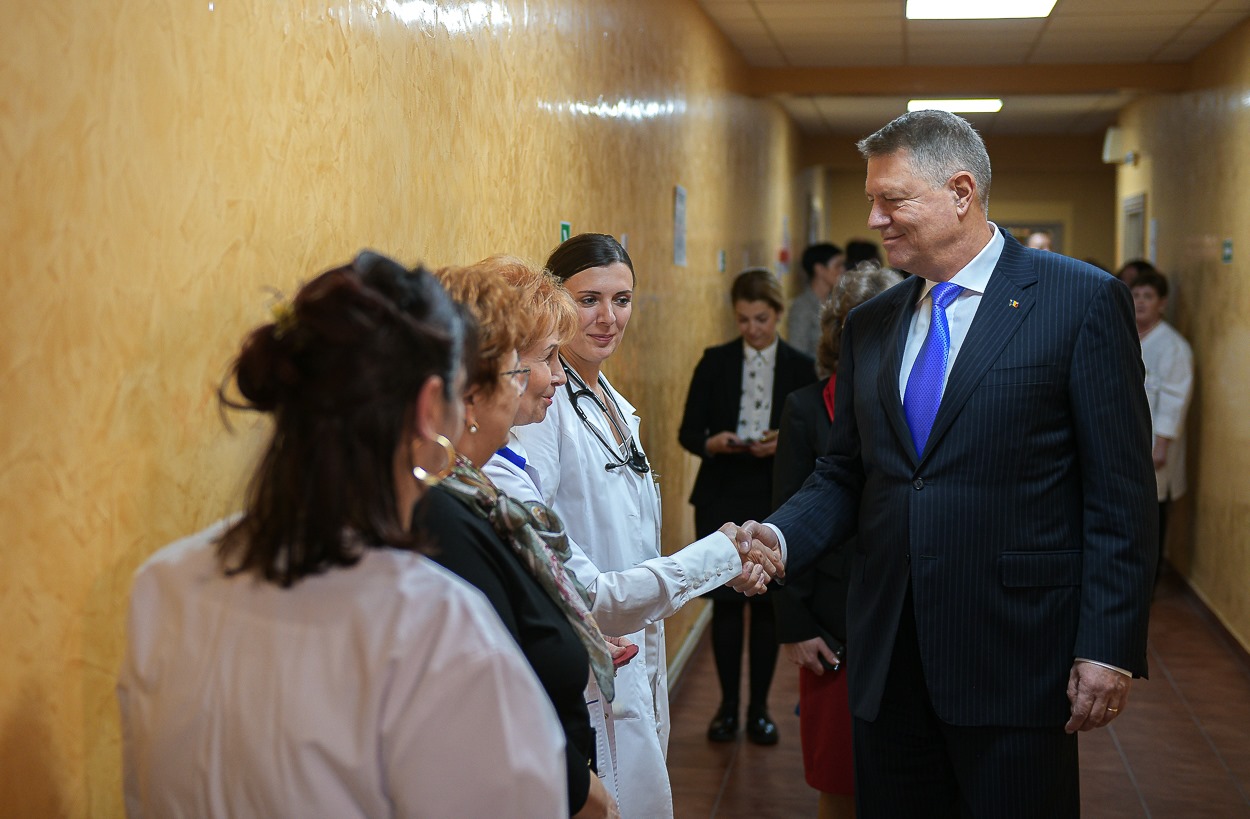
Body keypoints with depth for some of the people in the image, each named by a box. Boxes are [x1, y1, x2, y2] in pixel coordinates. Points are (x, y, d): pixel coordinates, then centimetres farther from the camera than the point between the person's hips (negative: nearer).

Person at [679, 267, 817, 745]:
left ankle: (759, 709, 17)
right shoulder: (715, 362, 4)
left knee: (767, 603, 5)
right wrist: (714, 443, -18)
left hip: (777, 502, 0)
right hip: (722, 499, 0)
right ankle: (728, 706, 17)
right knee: (726, 601, 3)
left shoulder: (800, 368, 3)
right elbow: (688, 431, 2)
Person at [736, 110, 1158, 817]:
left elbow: (1121, 493, -8)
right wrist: (781, 536, -6)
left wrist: (1110, 648, -12)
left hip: (1016, 656, -5)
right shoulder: (870, 325, 11)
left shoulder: (1083, 301, -5)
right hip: (890, 656, 5)